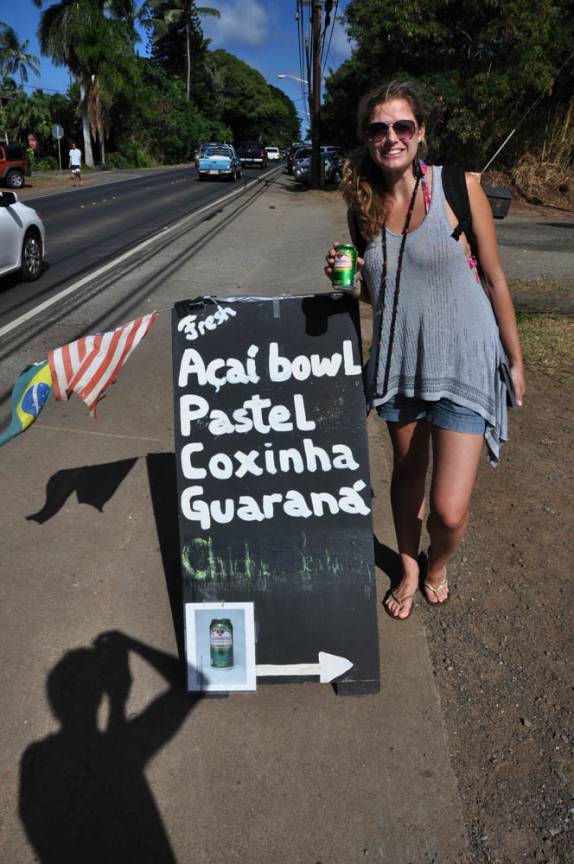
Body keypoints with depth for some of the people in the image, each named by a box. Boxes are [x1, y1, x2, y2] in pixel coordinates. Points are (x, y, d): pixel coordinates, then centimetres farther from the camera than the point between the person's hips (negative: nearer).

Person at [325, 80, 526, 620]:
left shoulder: (459, 187, -10)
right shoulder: (362, 206, 1)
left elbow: (494, 278, -3)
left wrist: (515, 358, 2)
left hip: (463, 363, -3)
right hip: (398, 359, 4)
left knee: (449, 511, -7)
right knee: (405, 474, 19)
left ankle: (437, 565, 30)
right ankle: (408, 569, 45)